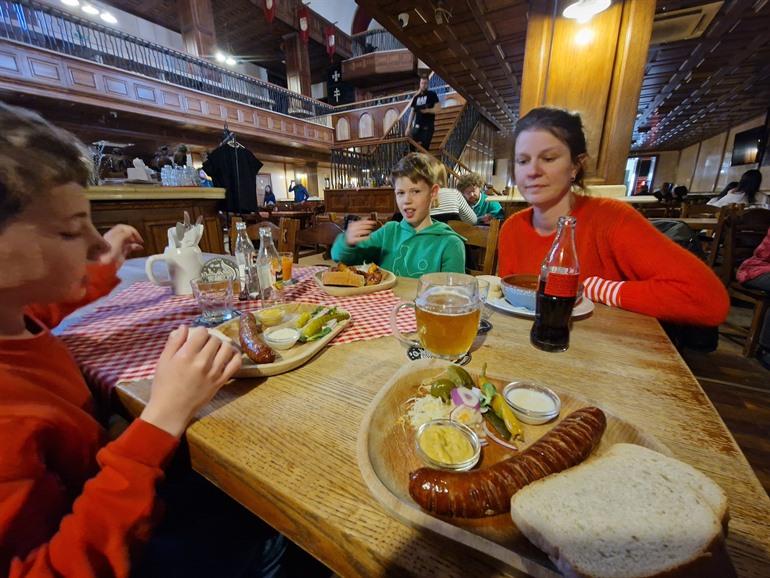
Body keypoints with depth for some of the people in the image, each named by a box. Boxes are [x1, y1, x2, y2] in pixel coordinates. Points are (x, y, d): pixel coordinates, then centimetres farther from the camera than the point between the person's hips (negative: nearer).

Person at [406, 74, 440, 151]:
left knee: (425, 147, -7)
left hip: (428, 127, -4)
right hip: (417, 126, 4)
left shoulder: (432, 95, 3)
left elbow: (438, 109, -3)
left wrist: (427, 110, -16)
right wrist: (408, 127, 7)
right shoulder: (416, 97, 13)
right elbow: (412, 112, 14)